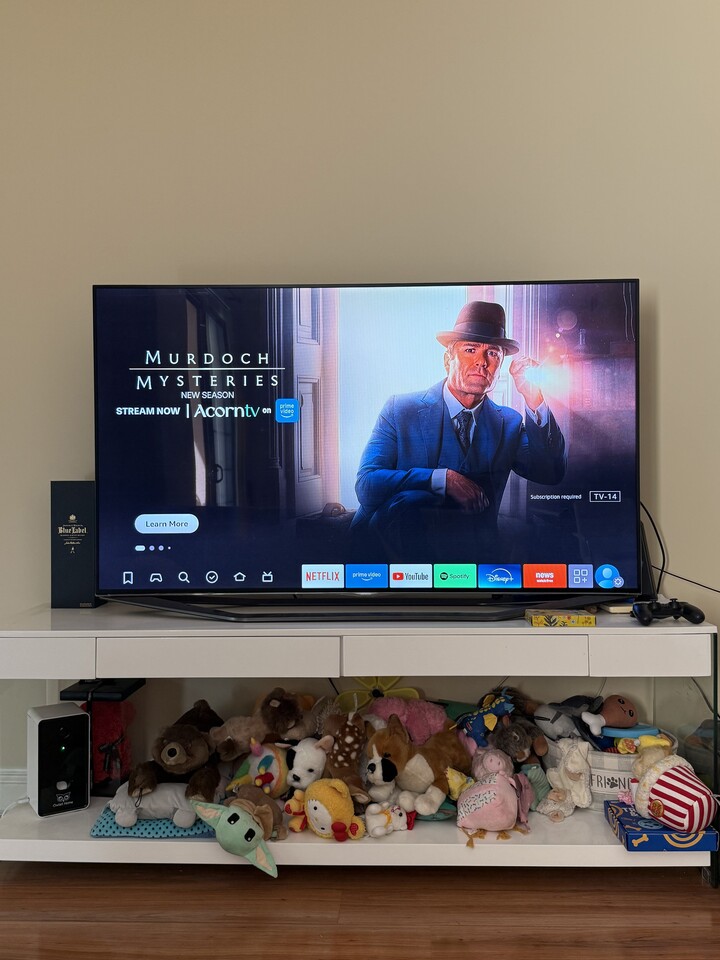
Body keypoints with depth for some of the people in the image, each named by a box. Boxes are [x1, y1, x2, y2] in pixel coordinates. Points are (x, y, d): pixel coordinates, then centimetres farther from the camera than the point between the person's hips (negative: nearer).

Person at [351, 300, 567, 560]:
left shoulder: (510, 423, 10)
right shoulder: (400, 409, -1)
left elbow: (550, 474, -5)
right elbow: (366, 485, -12)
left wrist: (533, 398, -13)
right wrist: (443, 479, -23)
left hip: (475, 550, 2)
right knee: (406, 502, -32)